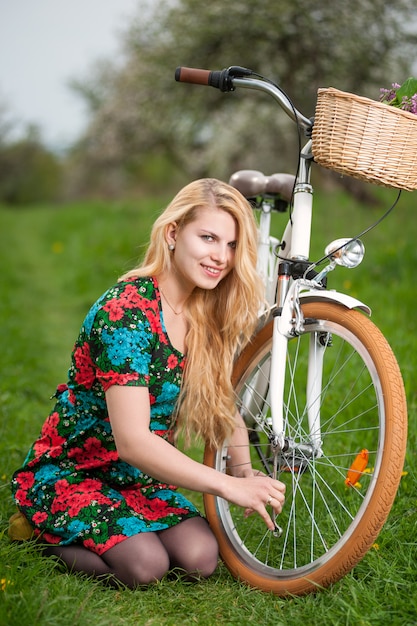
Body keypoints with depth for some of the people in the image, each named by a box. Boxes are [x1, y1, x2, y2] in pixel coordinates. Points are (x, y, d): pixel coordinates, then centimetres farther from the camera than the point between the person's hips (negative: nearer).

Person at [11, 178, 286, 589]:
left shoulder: (210, 317, -1)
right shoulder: (125, 313, -26)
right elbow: (133, 441, -31)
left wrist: (244, 471, -15)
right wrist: (228, 486, -34)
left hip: (139, 478, 7)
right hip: (69, 473, -7)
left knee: (200, 558, -18)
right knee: (146, 565, -29)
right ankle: (53, 537, 1)